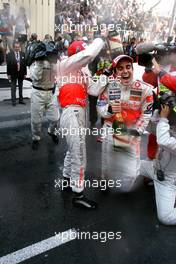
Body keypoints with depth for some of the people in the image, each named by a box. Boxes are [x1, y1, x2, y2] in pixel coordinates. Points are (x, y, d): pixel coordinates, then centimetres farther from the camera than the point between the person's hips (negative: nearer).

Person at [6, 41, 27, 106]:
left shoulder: (22, 54, 2)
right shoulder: (9, 55, -6)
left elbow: (24, 64, 4)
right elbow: (8, 65, -5)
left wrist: (25, 73, 1)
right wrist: (8, 74, -8)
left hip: (21, 73, 3)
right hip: (13, 73, -3)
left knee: (20, 87, 12)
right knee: (13, 88, 3)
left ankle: (21, 100, 22)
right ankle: (13, 101, 9)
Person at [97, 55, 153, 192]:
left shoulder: (145, 89, -12)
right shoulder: (109, 86, -11)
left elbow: (146, 114, -6)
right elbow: (100, 108, -5)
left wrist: (136, 132, -12)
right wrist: (109, 109, -27)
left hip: (132, 134, 0)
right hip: (111, 131, 1)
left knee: (132, 173, 2)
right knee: (108, 166, 17)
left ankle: (127, 191, 39)